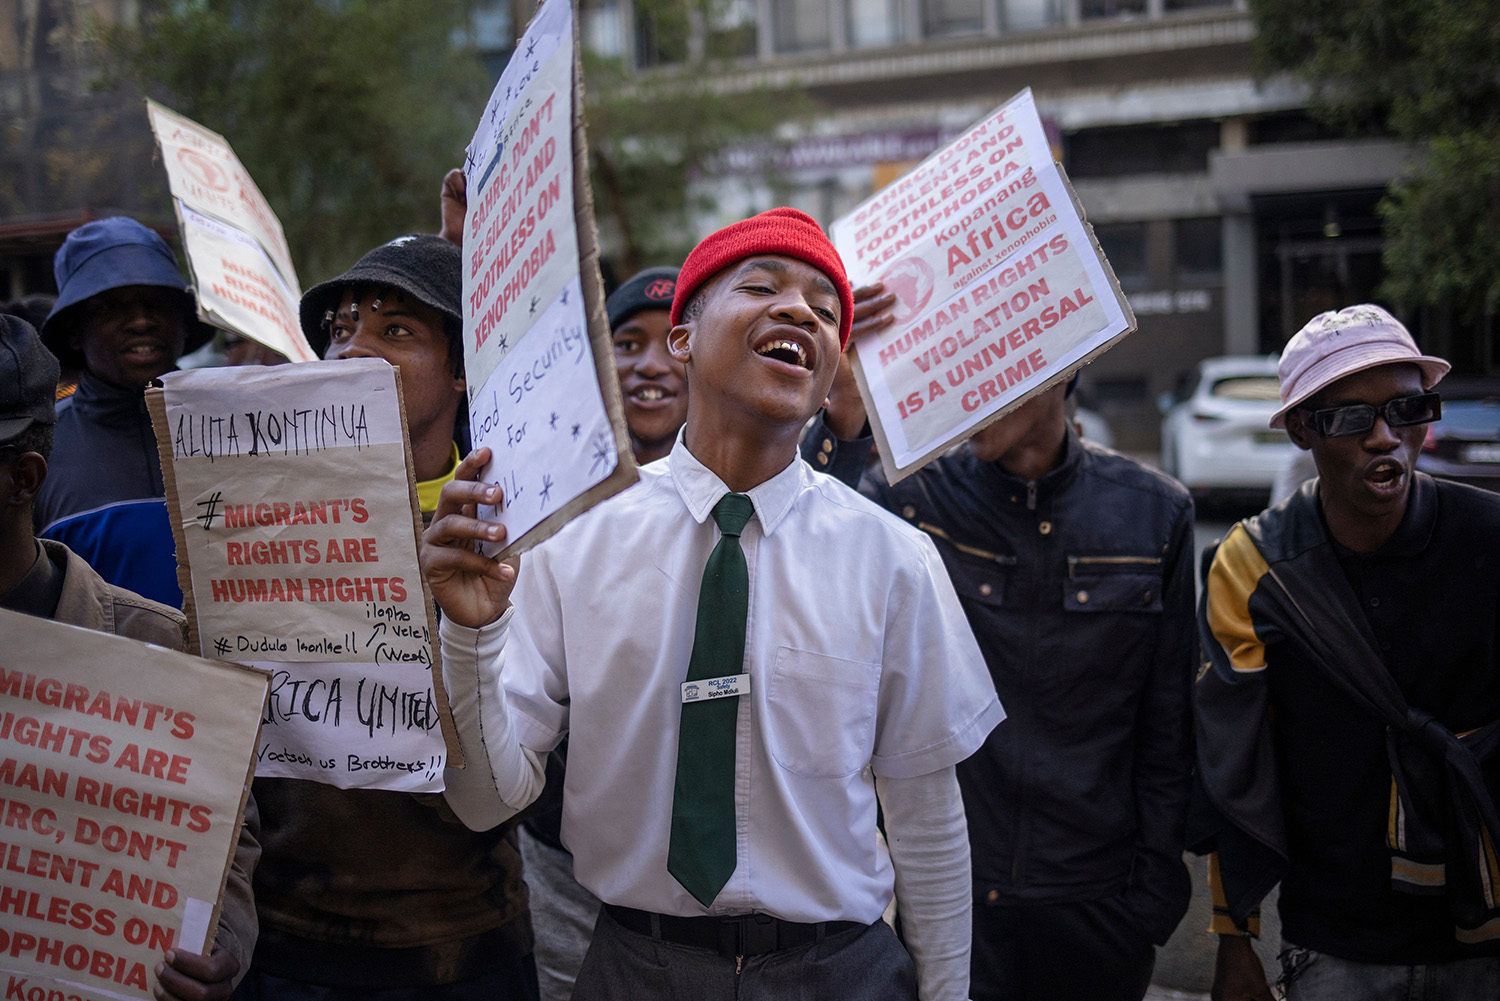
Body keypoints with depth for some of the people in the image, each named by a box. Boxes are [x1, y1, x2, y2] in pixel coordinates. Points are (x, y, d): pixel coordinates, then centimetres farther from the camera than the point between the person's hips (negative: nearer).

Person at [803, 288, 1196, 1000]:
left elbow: (1166, 729, 3)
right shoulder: (911, 495, -6)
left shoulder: (1155, 513, -2)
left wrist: (1155, 893, 3)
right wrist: (842, 415, -35)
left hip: (1096, 908, 1)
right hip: (947, 895, -1)